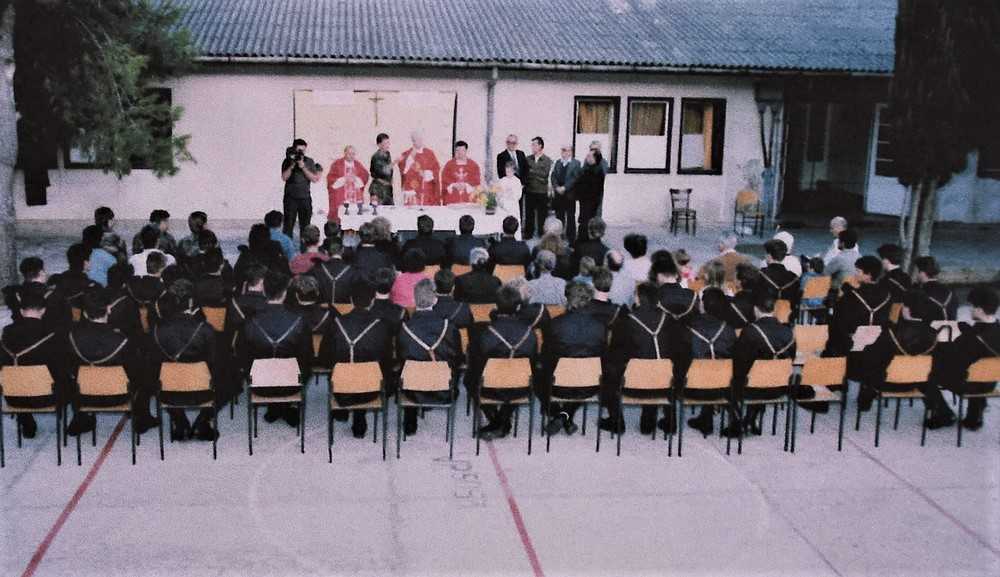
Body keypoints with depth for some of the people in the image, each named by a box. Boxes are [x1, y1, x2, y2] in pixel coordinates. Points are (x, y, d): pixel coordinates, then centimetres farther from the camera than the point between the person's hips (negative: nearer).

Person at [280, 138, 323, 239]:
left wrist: (303, 167, -12)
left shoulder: (310, 162, 6)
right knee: (288, 225, -5)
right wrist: (292, 165, -17)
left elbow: (314, 179, -2)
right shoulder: (287, 161, 3)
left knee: (305, 226, 1)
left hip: (305, 198, 1)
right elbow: (284, 177, -8)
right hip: (290, 197, -1)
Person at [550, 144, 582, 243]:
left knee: (570, 217, 1)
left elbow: (575, 178, -11)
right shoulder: (557, 163, 12)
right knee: (559, 216, 9)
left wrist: (564, 188, -17)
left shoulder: (576, 163, -3)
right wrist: (557, 187, -8)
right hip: (558, 194, 4)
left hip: (569, 194, -4)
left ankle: (571, 239, 6)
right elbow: (553, 177, 7)